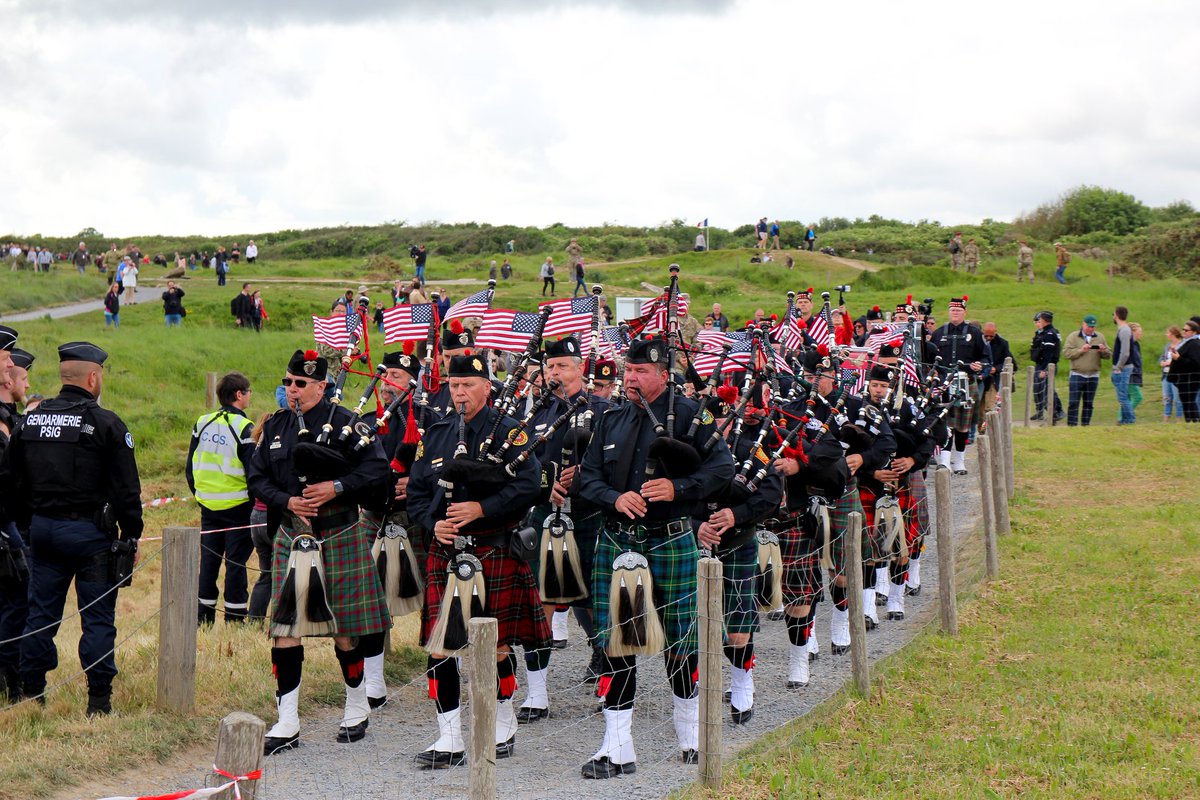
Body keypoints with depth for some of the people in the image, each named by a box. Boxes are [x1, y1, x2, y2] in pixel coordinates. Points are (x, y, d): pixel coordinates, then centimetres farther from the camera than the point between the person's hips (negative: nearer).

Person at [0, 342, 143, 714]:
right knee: (98, 616, 1)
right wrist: (130, 537, -2)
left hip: (43, 529, 5)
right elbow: (127, 488, -10)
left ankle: (31, 693, 18)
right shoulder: (106, 424, -10)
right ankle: (99, 698, 3)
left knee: (41, 613, 13)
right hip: (90, 531, -5)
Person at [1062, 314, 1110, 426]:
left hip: (1093, 375, 3)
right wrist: (1081, 350, -19)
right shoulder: (1073, 336, 1)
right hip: (1077, 375, -3)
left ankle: (1085, 425, 13)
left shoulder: (1100, 337, 11)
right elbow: (1066, 353, -9)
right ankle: (1072, 425, -3)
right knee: (1073, 402, -6)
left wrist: (1103, 351, -11)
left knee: (1088, 403, 7)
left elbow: (1108, 355, 10)